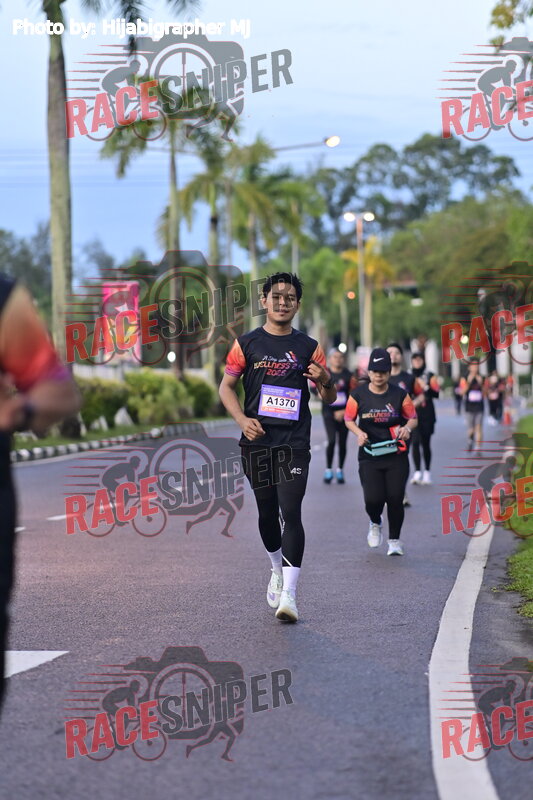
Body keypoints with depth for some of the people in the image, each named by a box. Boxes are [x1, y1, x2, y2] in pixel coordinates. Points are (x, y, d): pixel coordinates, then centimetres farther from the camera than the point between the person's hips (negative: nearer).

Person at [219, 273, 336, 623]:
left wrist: (325, 380, -14)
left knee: (291, 513, -13)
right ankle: (278, 570, 38)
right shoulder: (247, 344, 6)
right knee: (267, 512, 12)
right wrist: (242, 419, -8)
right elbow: (226, 386, 8)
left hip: (295, 443, -2)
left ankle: (289, 594, -16)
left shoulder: (308, 347, 6)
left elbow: (329, 398, 10)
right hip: (258, 441, 2)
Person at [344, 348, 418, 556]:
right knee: (373, 499, -12)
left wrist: (407, 427, -15)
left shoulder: (400, 394, 0)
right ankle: (375, 524, 25)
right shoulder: (358, 394, -1)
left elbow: (413, 418, 8)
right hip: (369, 455, 0)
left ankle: (394, 540, 19)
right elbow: (349, 419, 9)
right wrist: (359, 433, -12)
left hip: (396, 455, 1)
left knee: (395, 498, -3)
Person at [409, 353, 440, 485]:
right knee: (415, 442, -10)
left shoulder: (430, 376, 5)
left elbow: (437, 393, -2)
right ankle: (417, 472, -8)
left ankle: (427, 473, 11)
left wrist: (426, 388, -16)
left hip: (427, 414, 0)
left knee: (425, 443, 3)